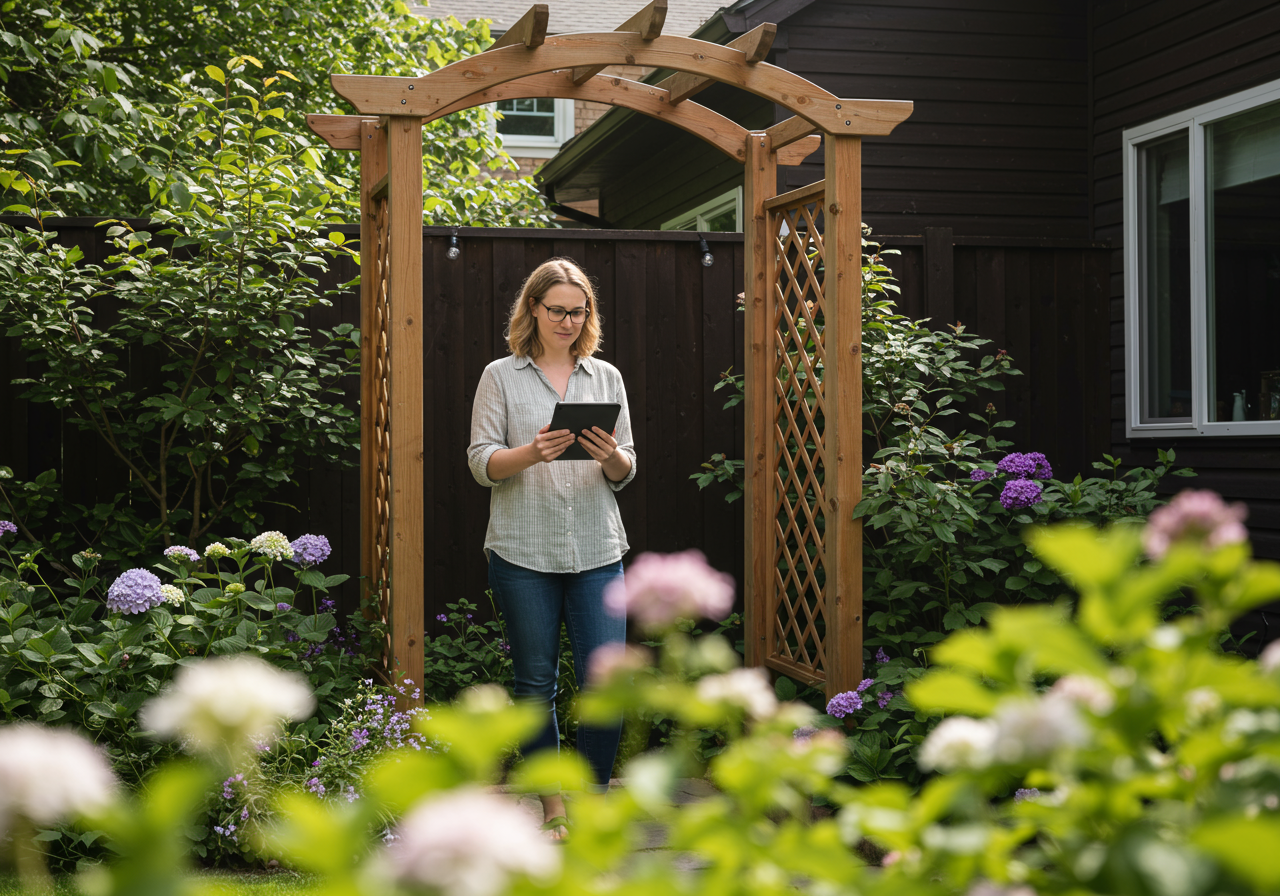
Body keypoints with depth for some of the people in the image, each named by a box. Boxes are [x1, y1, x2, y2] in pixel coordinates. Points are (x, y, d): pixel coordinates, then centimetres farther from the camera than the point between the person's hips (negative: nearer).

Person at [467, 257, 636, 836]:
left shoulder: (606, 377, 13)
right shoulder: (501, 376, 5)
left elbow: (626, 472, 12)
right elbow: (480, 463, -1)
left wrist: (611, 457, -11)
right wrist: (531, 454, -19)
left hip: (596, 550, 2)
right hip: (523, 550, -2)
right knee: (536, 681, 5)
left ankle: (594, 796, 11)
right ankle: (553, 801, 19)